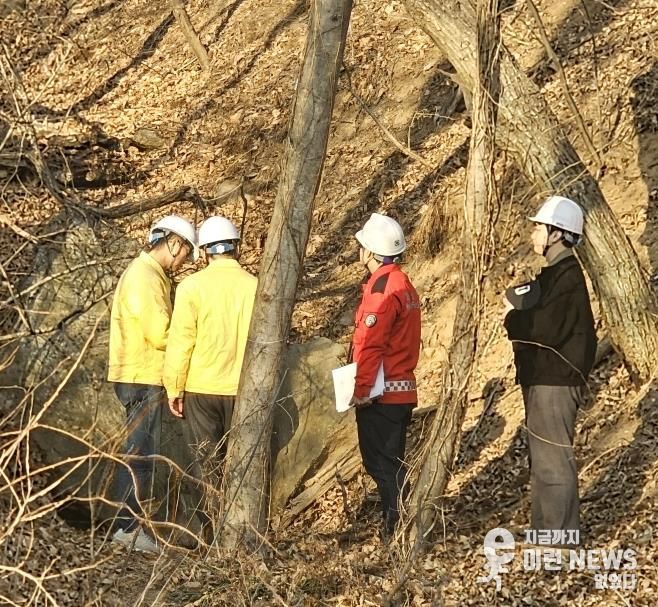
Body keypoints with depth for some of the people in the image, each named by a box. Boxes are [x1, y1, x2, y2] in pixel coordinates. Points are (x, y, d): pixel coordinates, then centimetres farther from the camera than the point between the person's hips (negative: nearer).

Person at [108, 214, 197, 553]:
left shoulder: (151, 275, 16)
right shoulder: (144, 277, -17)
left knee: (141, 451, 13)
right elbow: (161, 335, -21)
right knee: (141, 452, -7)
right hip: (142, 379, -10)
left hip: (146, 378, 10)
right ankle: (128, 528, -3)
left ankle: (131, 522, 18)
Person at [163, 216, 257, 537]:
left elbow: (179, 342, -8)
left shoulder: (192, 286, -9)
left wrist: (174, 389, 3)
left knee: (207, 465, 6)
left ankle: (212, 535, 5)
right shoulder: (254, 286, -3)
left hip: (201, 389, -1)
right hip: (244, 390, 1)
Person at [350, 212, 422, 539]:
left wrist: (361, 389, -17)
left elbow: (371, 344, -21)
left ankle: (396, 527, -3)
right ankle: (397, 523, 18)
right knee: (391, 461, 14)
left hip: (380, 393, -10)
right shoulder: (404, 285, 14)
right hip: (402, 389, 10)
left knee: (381, 462, -4)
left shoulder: (382, 288, -17)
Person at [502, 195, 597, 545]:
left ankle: (561, 538, -5)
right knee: (542, 460, 16)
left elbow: (547, 329, -24)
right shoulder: (554, 274, 17)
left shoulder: (567, 277, -16)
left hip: (555, 382, -11)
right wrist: (518, 313, -1)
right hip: (542, 379, 11)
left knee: (553, 461, -8)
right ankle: (544, 531, 24)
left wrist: (513, 318, -9)